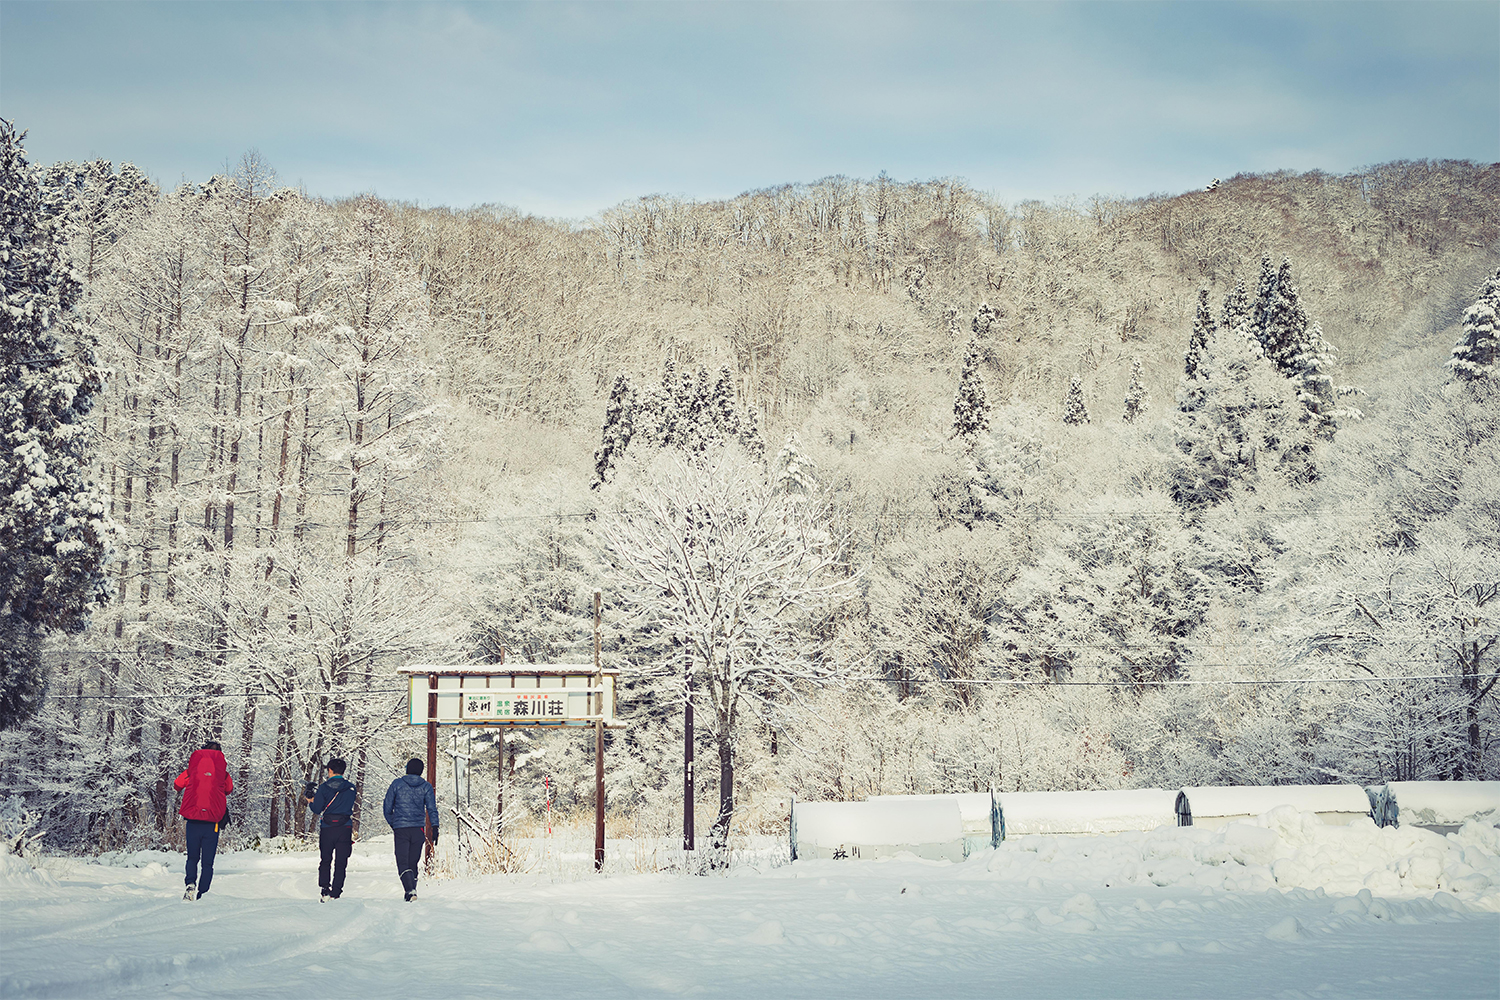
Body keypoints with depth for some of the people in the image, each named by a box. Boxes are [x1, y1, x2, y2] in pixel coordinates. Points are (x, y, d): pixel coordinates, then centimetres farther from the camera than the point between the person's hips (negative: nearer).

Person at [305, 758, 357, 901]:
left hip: (327, 829, -1)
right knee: (340, 863, 5)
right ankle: (336, 894, 0)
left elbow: (317, 810, -4)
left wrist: (310, 802, 17)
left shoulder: (324, 787, -5)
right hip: (345, 829, 1)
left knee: (325, 862, 11)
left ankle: (325, 892, 0)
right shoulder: (351, 787, 3)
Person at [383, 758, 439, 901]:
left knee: (402, 863, -6)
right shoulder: (426, 787, 5)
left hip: (400, 830, -2)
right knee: (413, 862, 15)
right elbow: (432, 809, -4)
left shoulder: (397, 784, 3)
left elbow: (387, 807, 6)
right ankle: (412, 891, 17)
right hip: (418, 830, 2)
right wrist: (435, 829, -5)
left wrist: (392, 824, 20)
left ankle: (410, 890, -26)